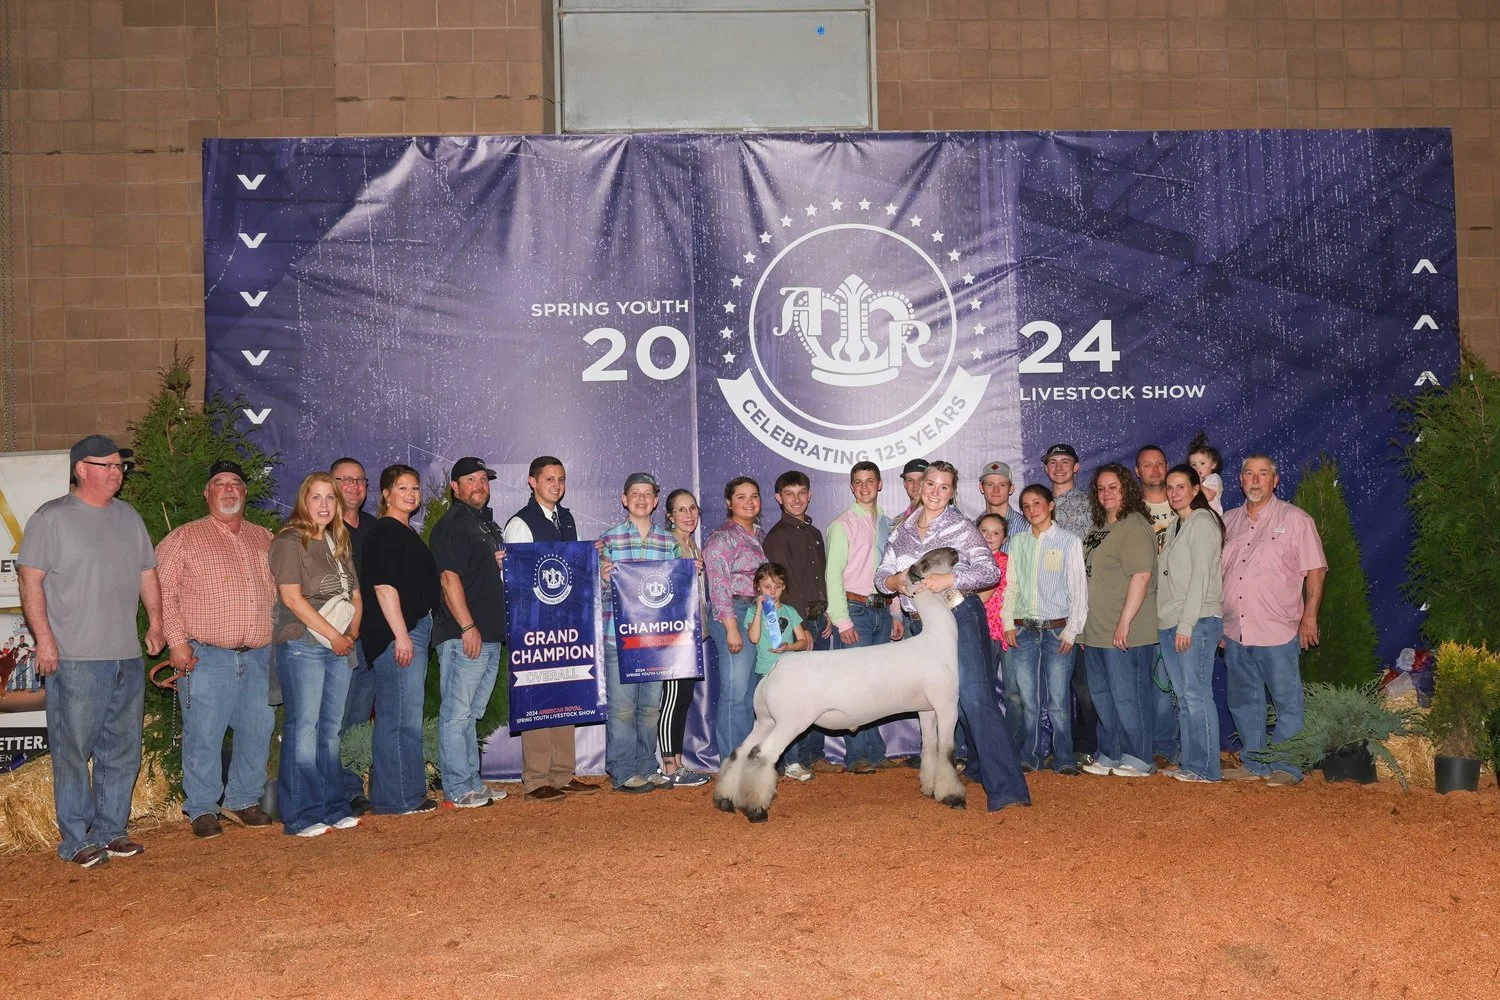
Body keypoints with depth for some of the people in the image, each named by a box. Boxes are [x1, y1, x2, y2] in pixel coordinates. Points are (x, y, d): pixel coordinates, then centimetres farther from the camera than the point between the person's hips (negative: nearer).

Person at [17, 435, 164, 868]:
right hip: (75, 658, -6)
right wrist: (44, 638, -14)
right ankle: (76, 841, 8)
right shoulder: (52, 518, -3)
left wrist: (155, 622, 11)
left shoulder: (129, 517, 15)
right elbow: (31, 580, -7)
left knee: (122, 751, 10)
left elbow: (148, 572, 20)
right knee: (73, 751, -1)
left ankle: (109, 831, 21)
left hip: (128, 656, 6)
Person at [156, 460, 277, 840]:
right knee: (203, 734, -1)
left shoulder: (264, 539, 16)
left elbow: (281, 589, 20)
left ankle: (243, 801, 23)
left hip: (258, 656, 5)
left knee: (257, 730, 8)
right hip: (206, 656, -4)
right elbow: (162, 590, -3)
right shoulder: (185, 538, 2)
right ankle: (202, 809, 12)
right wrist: (177, 640, -11)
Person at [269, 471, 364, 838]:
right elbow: (292, 598, -13)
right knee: (303, 730, -6)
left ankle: (333, 808, 16)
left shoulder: (339, 544, 18)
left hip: (340, 648, 7)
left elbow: (355, 597, 18)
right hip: (302, 646, -7)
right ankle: (300, 817, -1)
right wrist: (334, 636, -13)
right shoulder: (289, 542, -4)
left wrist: (352, 633, 0)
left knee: (331, 731, 10)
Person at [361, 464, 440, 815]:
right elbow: (383, 586, -17)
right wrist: (401, 635, -21)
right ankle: (399, 798, 2)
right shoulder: (385, 533, -10)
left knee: (402, 716, 14)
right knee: (400, 716, -5)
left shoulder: (406, 533, 18)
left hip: (414, 631, 10)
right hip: (395, 635, -10)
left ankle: (405, 794, 22)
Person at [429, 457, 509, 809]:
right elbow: (449, 578, -16)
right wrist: (468, 627, -20)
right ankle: (458, 789, 1)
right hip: (462, 635, -9)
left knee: (471, 713, 15)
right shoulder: (451, 524, -8)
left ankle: (473, 782, 22)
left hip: (490, 635, 9)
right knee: (456, 713, -4)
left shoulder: (488, 523, 19)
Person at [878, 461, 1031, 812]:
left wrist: (949, 579, -24)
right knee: (952, 699, 15)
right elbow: (881, 576, 9)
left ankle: (1006, 787, -20)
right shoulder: (903, 530, 10)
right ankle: (982, 766, 31)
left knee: (975, 697, -17)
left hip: (960, 615, -6)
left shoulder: (962, 527, -5)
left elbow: (991, 572, -12)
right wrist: (896, 581, -13)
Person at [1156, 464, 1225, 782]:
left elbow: (1200, 576, -14)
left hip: (1197, 621, -9)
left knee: (1196, 694, -8)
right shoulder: (1175, 526, 19)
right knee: (1183, 697, 10)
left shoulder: (1202, 522, -7)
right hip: (1170, 624, 9)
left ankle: (1205, 768, -4)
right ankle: (1189, 764, 15)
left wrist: (1186, 624, -18)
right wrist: (1169, 623, 11)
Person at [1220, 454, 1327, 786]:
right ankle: (1255, 764, 22)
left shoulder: (1295, 519, -1)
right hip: (1234, 631, 5)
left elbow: (1316, 570, -2)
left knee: (1287, 700, 0)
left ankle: (1286, 768, 8)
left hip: (1277, 631, -5)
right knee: (1244, 700, 12)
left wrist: (1310, 617, -8)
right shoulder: (1228, 521, 13)